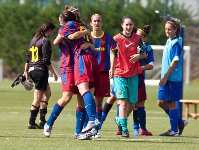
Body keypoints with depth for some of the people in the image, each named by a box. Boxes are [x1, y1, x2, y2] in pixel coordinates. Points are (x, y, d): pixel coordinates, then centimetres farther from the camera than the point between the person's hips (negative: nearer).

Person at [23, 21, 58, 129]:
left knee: (47, 93, 19)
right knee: (38, 97, -4)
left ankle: (42, 120, 16)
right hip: (41, 70, -9)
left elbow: (28, 56, 17)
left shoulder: (34, 39, 14)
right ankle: (32, 122, -3)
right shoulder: (45, 41, -12)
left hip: (32, 70, 9)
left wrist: (26, 71, 23)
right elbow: (46, 60, -16)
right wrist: (53, 73, -10)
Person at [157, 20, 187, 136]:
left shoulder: (176, 43, -12)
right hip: (166, 78, 9)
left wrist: (166, 77, -19)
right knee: (161, 102, 9)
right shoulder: (169, 42, 15)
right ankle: (180, 122, 21)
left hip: (173, 78, -9)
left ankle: (174, 130, 4)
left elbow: (175, 61, -17)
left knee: (171, 102, -3)